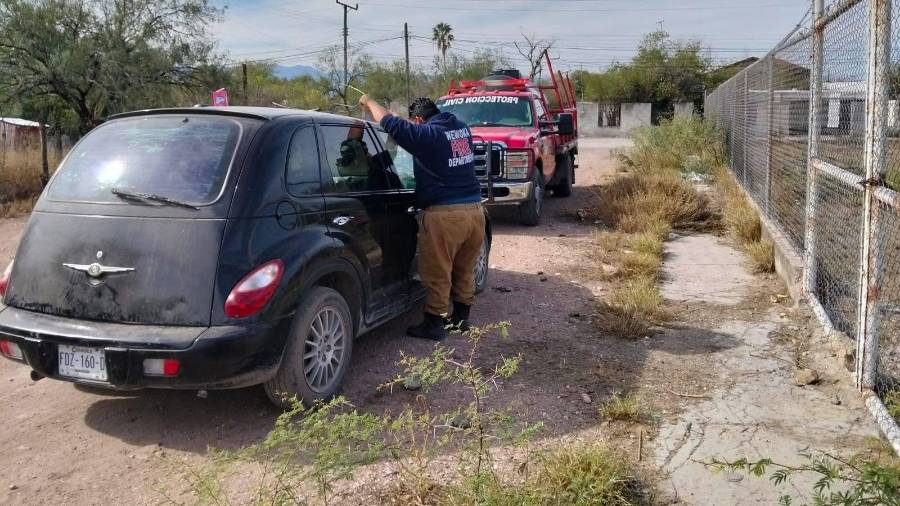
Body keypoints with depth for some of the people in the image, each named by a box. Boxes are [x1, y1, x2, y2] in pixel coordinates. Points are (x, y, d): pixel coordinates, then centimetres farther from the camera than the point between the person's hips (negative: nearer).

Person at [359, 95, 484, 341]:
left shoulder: (427, 134, -11)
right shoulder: (462, 128, 12)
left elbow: (391, 123, -8)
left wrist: (369, 102, 10)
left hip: (444, 214, -8)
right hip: (474, 209, 8)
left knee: (437, 274, 5)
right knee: (465, 270, 19)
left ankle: (434, 324, 14)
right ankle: (461, 317, 30)